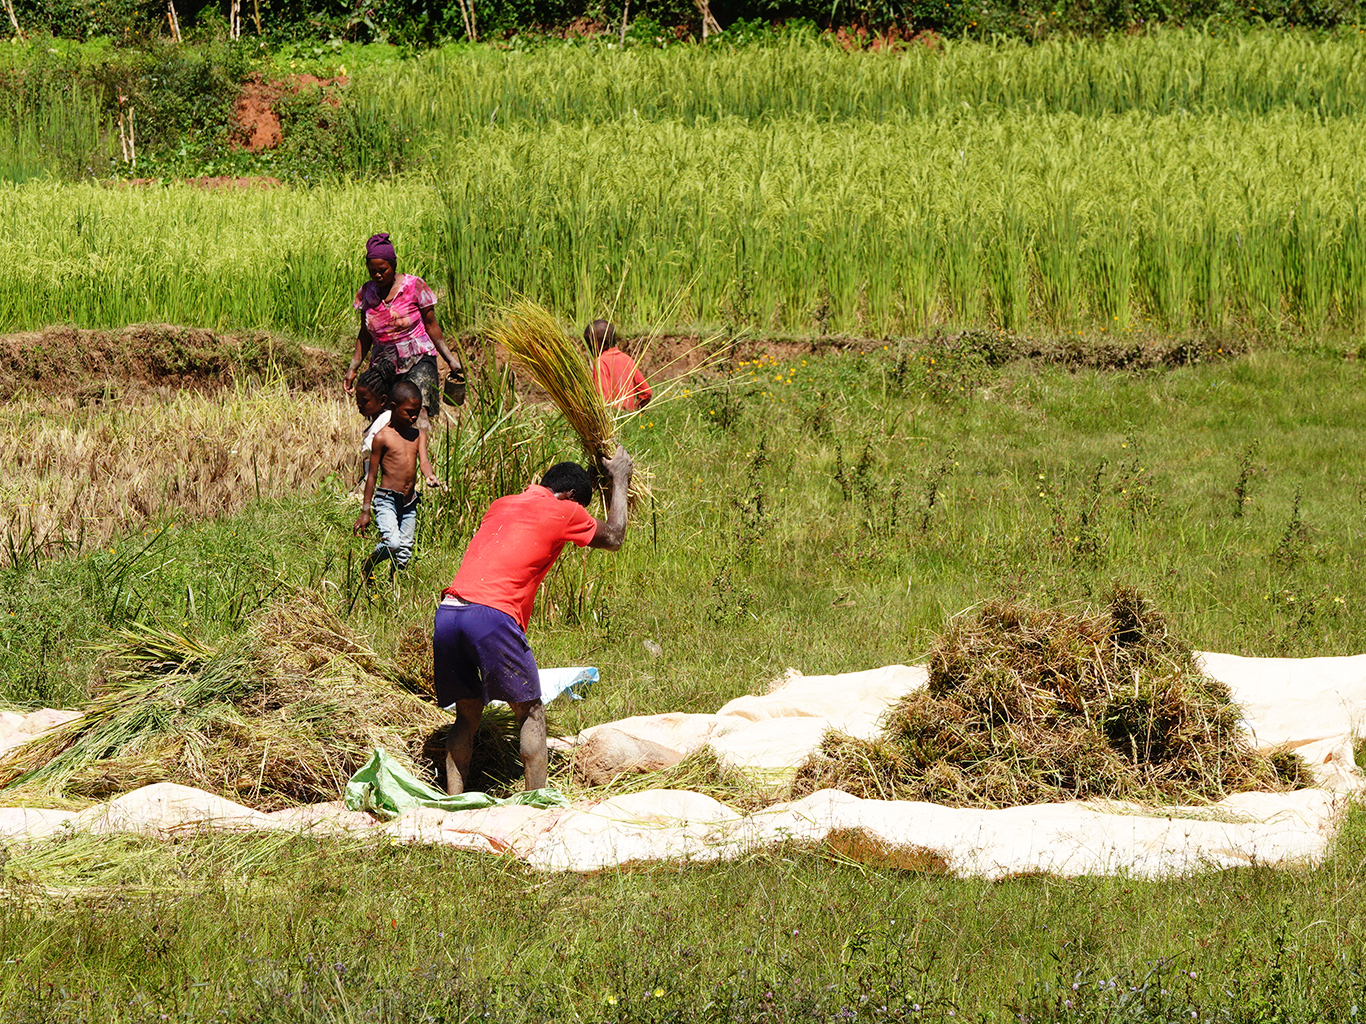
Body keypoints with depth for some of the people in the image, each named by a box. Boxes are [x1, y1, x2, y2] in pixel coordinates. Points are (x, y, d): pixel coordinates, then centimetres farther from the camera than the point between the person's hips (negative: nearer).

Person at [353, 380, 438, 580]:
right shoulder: (383, 437, -6)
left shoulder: (418, 436, 10)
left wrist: (429, 475, -31)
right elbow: (372, 475, -3)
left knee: (404, 552, 7)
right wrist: (365, 511, -2)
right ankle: (366, 569, 4)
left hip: (409, 502, 6)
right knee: (391, 543, -21)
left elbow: (423, 461, -5)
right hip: (386, 499, -5)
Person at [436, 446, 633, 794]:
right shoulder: (562, 511, 9)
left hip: (447, 612, 6)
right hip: (493, 615, -6)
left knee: (468, 715, 18)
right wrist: (618, 480, 41)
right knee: (530, 713, 7)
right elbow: (613, 537, 28)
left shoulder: (500, 505, 27)